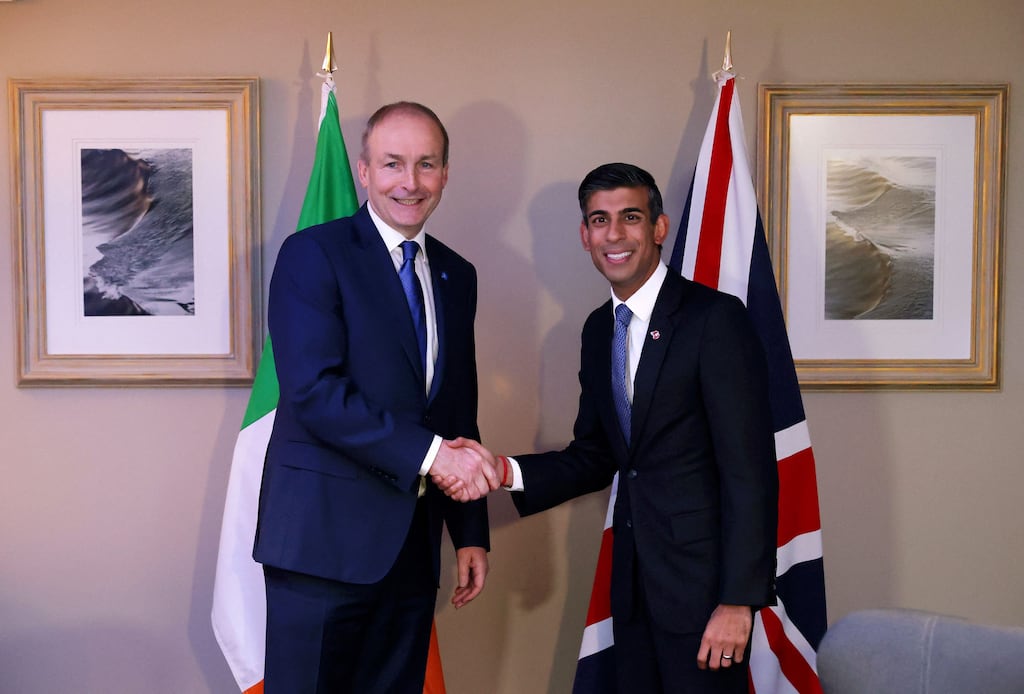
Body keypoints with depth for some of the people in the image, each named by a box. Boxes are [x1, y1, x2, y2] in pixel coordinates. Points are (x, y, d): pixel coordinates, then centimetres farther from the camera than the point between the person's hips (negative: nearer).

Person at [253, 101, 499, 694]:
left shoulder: (457, 277, 14)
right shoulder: (313, 255, -5)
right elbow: (314, 390, -17)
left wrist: (471, 532, 13)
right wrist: (429, 454, -21)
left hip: (414, 548, 6)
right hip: (326, 538, -5)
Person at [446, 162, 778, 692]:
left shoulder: (716, 319, -14)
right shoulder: (598, 330, 9)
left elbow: (749, 468, -16)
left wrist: (739, 600, -18)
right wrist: (508, 470, -4)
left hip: (702, 577, -6)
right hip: (634, 578, 6)